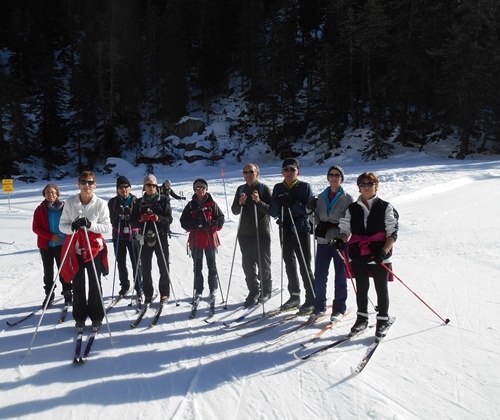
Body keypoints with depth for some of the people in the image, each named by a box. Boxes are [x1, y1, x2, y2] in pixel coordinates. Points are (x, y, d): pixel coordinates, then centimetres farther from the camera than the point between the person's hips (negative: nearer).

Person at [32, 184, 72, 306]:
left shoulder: (64, 207, -2)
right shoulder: (40, 209, 0)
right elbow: (36, 228, -3)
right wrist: (51, 236, -16)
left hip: (62, 245, -2)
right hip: (46, 245, 2)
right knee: (48, 271, 10)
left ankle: (67, 294, 15)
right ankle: (49, 295, 22)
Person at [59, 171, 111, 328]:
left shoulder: (100, 203, -7)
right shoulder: (70, 203, -2)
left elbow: (107, 227, -7)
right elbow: (62, 225, 0)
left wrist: (90, 224, -23)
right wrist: (72, 227, -21)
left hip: (95, 249, -1)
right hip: (75, 249, 1)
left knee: (95, 285, 6)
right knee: (78, 285, 8)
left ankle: (96, 316, 21)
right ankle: (80, 317, 23)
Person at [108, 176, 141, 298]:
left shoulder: (135, 201, 1)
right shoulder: (113, 202, 4)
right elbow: (112, 220, -2)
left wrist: (130, 212, -20)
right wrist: (118, 213, -21)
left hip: (133, 236, -2)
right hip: (118, 236, 2)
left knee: (136, 263, -4)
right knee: (121, 263, 10)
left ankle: (139, 287, 7)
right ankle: (124, 285, 26)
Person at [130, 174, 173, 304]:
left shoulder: (163, 200, 4)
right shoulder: (139, 203, 10)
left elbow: (169, 219, -2)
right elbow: (133, 221, 6)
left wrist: (158, 218, -20)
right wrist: (141, 219, -15)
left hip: (161, 237, -1)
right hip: (145, 238, 2)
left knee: (164, 267, 1)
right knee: (145, 268, 3)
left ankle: (164, 293, 14)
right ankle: (148, 294, 15)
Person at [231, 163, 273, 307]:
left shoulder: (264, 189, -4)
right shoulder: (241, 189, 10)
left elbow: (271, 210, -10)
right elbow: (234, 211, 10)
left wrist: (259, 202, -25)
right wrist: (240, 203, -11)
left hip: (262, 233, -4)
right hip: (244, 233, 4)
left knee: (263, 264, 5)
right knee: (248, 264, 6)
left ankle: (266, 290, 22)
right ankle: (254, 291, 18)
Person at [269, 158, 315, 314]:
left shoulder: (305, 187, -3)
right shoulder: (278, 188, 8)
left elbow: (310, 209, -12)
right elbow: (273, 213, 5)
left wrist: (292, 203, -23)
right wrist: (278, 203, -15)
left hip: (301, 229, -5)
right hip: (285, 230, 5)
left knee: (304, 266, -4)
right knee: (289, 264, 12)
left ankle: (312, 299, 5)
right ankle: (294, 296, 25)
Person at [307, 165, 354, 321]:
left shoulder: (347, 198, 0)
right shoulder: (321, 197, 11)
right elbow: (317, 220, 12)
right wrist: (311, 209, -6)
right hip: (323, 240, 3)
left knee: (340, 276, 4)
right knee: (319, 275, 4)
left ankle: (339, 308, 16)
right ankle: (319, 306, 18)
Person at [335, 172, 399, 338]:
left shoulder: (385, 207, -1)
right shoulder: (352, 208, 8)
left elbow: (392, 233, -4)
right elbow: (345, 229, 8)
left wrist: (384, 251, -18)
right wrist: (341, 239, -15)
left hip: (379, 256, -2)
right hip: (358, 255, 3)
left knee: (381, 288, 7)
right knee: (361, 288, 13)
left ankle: (383, 320, 24)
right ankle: (362, 318, 29)